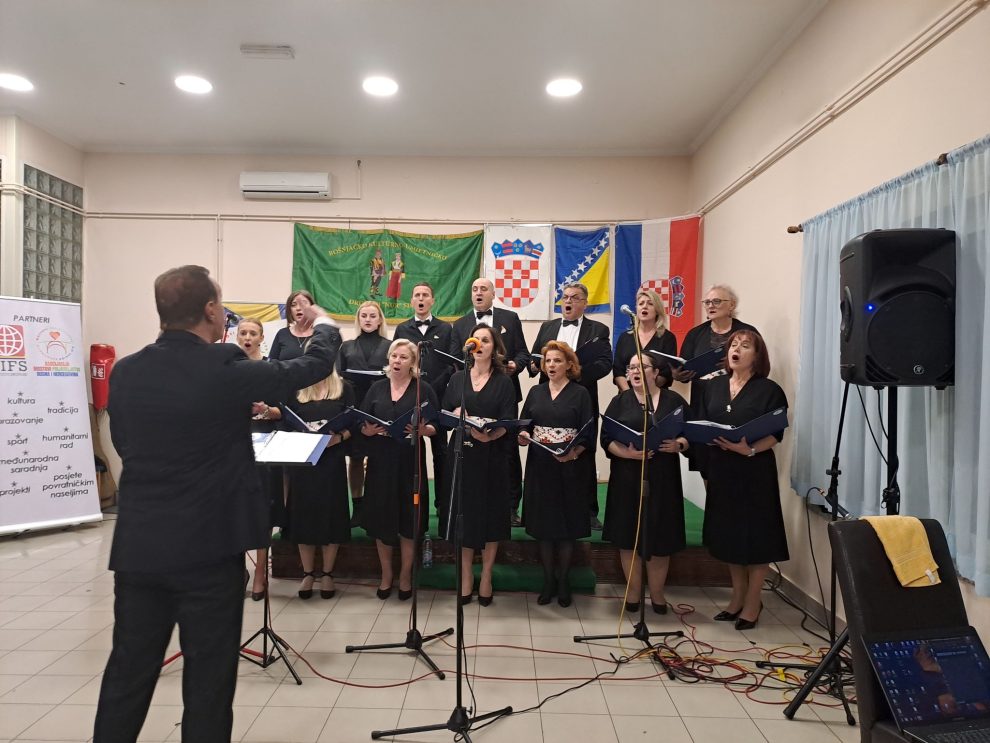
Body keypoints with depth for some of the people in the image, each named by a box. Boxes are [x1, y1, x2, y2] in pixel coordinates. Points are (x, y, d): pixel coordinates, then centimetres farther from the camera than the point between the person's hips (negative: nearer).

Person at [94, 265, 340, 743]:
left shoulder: (124, 372, 1)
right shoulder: (225, 370, -15)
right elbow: (314, 367, -5)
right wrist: (323, 323, 17)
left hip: (137, 547, 5)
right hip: (209, 547, -5)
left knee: (127, 675, 18)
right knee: (208, 679, 10)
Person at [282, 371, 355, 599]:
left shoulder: (344, 388, 3)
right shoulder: (296, 389, 8)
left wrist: (339, 438, -17)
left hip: (332, 460, -1)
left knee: (331, 514, 4)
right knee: (303, 515, 6)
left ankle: (327, 574, 18)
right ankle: (308, 574, 20)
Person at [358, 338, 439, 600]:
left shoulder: (423, 390, 1)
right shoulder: (377, 388, 10)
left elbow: (436, 426, -2)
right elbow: (362, 424, 9)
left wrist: (424, 430, -22)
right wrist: (368, 430, -13)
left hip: (410, 463, -2)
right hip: (380, 463, 2)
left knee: (408, 521, 4)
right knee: (381, 520, 7)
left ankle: (405, 576, 22)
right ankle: (386, 574, 25)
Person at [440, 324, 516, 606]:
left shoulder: (503, 382, 2)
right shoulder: (457, 378, 9)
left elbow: (508, 422, -7)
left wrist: (489, 435, -25)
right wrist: (457, 414, -15)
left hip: (491, 456, -1)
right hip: (461, 454, 2)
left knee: (490, 515, 3)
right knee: (463, 514, 4)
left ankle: (486, 577, 18)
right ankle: (466, 575, 18)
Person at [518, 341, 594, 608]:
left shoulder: (580, 394, -1)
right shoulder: (535, 392, 10)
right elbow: (523, 427, 10)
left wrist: (574, 453, -24)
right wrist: (522, 437, -13)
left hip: (570, 468, -3)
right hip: (539, 467, 3)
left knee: (566, 525, 6)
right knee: (543, 525, 7)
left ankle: (563, 580, 22)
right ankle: (548, 580, 22)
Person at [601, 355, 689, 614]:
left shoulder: (674, 400, 6)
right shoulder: (619, 402, 6)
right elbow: (606, 438, -2)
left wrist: (679, 444, -16)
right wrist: (627, 452, -19)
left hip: (662, 480, 0)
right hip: (627, 479, 0)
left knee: (660, 538, 6)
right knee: (627, 537, 5)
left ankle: (657, 593, 25)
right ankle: (633, 591, 23)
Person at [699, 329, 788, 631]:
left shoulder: (769, 390, -5)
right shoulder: (712, 386, 10)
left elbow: (776, 434, -10)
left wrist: (749, 449, -25)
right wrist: (712, 439, -12)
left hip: (755, 472, -5)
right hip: (720, 469, 5)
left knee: (755, 535, 2)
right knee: (728, 534, 13)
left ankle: (752, 602, 18)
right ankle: (738, 596, 28)